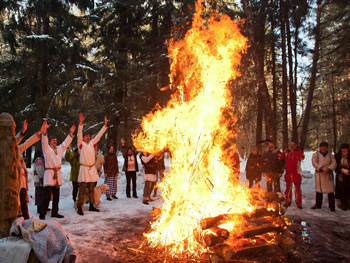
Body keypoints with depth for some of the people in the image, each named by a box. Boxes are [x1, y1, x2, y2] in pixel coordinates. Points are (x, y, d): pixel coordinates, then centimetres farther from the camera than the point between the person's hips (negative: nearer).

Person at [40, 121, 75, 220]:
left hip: (57, 174, 6)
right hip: (49, 173, -6)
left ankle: (54, 212, 21)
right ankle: (42, 214, -3)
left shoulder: (59, 149, 16)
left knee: (56, 196, 11)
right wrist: (45, 130, -27)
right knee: (47, 196, -10)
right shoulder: (46, 148, 0)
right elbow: (44, 141, -15)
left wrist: (71, 133, 15)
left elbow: (66, 142, 21)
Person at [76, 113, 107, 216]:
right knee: (82, 190, -5)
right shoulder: (81, 144, -3)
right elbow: (79, 134, -17)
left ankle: (91, 206, 22)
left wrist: (105, 125, 6)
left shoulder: (92, 143, 11)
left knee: (91, 189, 13)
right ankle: (79, 207, 0)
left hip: (92, 168, 6)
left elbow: (99, 135, 11)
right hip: (84, 168, -6)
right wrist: (81, 123, -29)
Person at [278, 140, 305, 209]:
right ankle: (287, 201, 23)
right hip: (288, 173, 4)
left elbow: (302, 157, -20)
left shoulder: (299, 152, 0)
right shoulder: (287, 152, 10)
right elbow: (280, 157, 6)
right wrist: (284, 152, -12)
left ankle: (299, 203, 6)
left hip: (296, 173, -3)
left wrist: (293, 152, -26)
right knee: (288, 188, 12)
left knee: (297, 188, -3)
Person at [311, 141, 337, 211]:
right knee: (319, 190, 4)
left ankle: (332, 206, 7)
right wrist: (322, 168, -19)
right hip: (319, 175, -1)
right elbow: (314, 163, -7)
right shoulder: (316, 154, 7)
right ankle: (318, 205, 14)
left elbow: (334, 163, 1)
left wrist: (328, 169, -17)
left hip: (328, 174, 1)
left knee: (330, 190, -1)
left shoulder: (330, 155, 12)